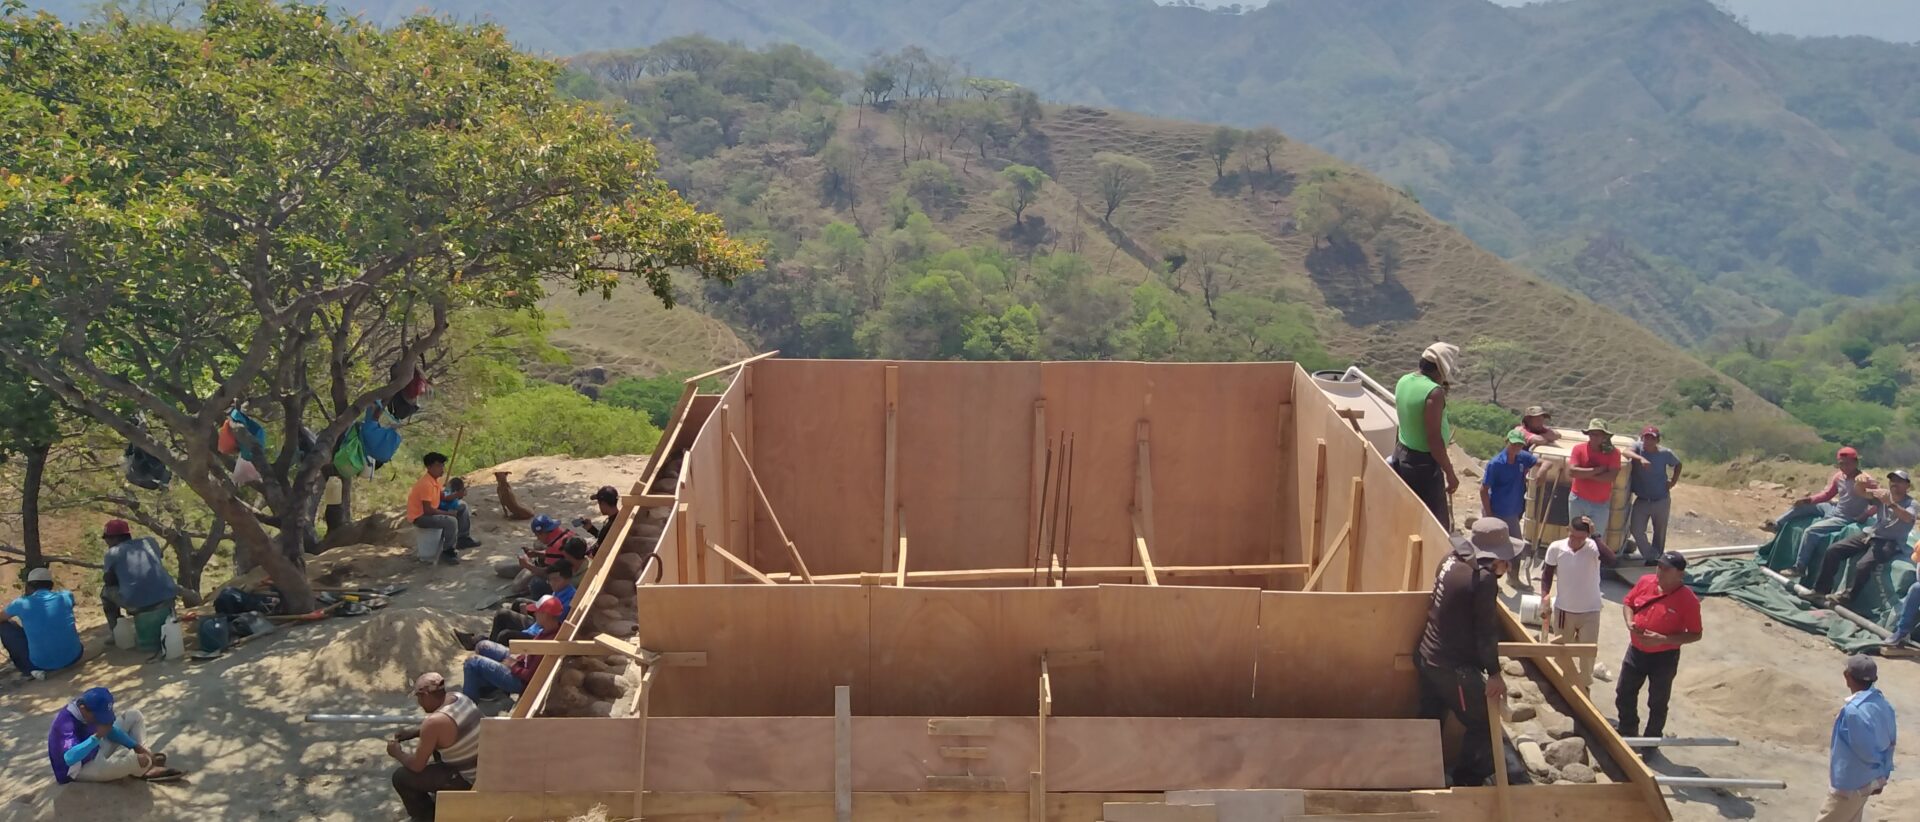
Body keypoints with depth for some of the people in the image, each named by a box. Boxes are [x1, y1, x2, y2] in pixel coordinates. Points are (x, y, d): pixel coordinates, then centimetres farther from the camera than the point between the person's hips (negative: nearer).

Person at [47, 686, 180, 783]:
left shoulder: (92, 711, -10)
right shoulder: (66, 722, -34)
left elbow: (110, 729, 5)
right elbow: (70, 758, -48)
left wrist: (137, 747, -5)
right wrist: (97, 736, -45)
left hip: (98, 751, 9)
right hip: (81, 769, -9)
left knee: (134, 716, 9)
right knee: (143, 760, -29)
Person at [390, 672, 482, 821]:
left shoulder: (434, 722, -28)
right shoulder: (459, 697, -3)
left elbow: (417, 765, -17)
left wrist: (397, 753, 1)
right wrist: (416, 732, 13)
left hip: (467, 780, -8)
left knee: (400, 777, -1)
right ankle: (443, 791, 41)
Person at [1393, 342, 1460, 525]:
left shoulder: (1404, 381, 2)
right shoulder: (1434, 392, -23)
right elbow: (1434, 439, -24)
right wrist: (1450, 473, -15)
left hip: (1401, 456, 9)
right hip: (1424, 463, -9)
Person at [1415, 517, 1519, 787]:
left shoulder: (1453, 559, 0)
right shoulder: (1483, 579, -24)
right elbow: (1487, 630, -18)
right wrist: (1494, 673, -9)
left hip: (1427, 656, 9)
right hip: (1454, 668, -9)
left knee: (1429, 720, 21)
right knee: (1484, 726, 7)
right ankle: (1466, 784, 16)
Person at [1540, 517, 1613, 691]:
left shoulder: (1593, 548, -18)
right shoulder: (1556, 548, -12)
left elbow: (1610, 559, -38)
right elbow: (1548, 573, 1)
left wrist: (1594, 537, -38)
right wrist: (1545, 595, -9)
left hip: (1590, 612, -2)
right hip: (1563, 610, 2)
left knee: (1587, 654, 5)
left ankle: (1583, 688, 28)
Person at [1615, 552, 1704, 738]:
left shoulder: (1687, 599, -21)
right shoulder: (1645, 582, -7)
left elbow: (1695, 634, -15)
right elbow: (1628, 603, 9)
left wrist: (1663, 639, -25)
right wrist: (1630, 622, -12)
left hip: (1664, 658, -5)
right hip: (1636, 651, 5)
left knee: (1657, 702, 12)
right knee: (1624, 694, 18)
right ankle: (1627, 732, 41)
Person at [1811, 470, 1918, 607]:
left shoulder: (1912, 503, -6)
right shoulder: (1884, 494, 9)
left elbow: (1908, 518, -28)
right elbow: (1861, 492, -1)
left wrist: (1891, 504, -42)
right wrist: (1861, 484, -26)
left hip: (1890, 543, -6)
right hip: (1869, 534, 6)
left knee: (1863, 566, -30)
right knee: (1833, 550, -8)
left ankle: (1847, 597, -8)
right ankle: (1820, 589, 1)